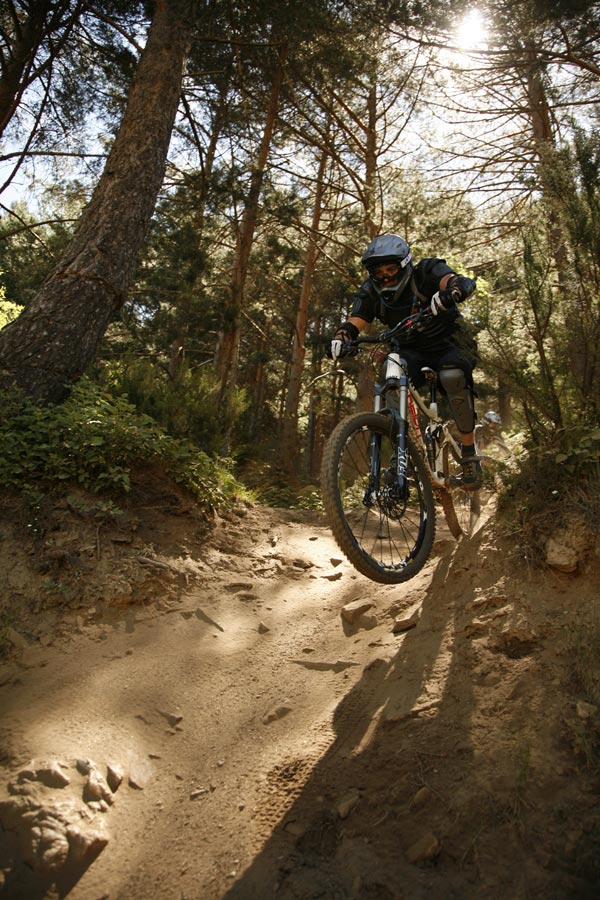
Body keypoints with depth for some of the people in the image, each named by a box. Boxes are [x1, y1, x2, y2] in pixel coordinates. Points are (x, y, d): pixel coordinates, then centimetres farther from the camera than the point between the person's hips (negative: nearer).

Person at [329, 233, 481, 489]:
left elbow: (460, 282, -37)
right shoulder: (371, 292, -9)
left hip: (448, 344, -2)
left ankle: (470, 453, -21)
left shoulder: (426, 272, -19)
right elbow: (354, 322, -18)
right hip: (411, 350, 3)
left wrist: (447, 295, -61)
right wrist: (340, 338, -41)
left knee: (453, 376, -36)